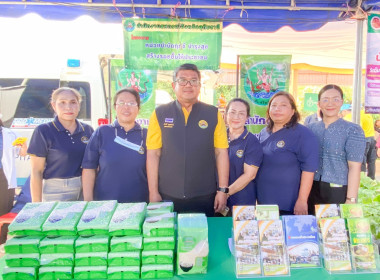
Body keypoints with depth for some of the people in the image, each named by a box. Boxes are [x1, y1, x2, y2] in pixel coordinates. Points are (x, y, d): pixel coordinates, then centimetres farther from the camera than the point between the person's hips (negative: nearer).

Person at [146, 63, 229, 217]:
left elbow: (221, 153, 1)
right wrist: (153, 192, -2)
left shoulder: (213, 114, 2)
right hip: (168, 196, 0)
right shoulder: (160, 114, 1)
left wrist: (223, 190, -2)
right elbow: (153, 154, 0)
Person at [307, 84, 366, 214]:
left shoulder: (353, 130, -5)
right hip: (312, 190, 4)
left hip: (339, 192, -3)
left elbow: (354, 167, -10)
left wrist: (351, 199, -15)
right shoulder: (311, 128, 6)